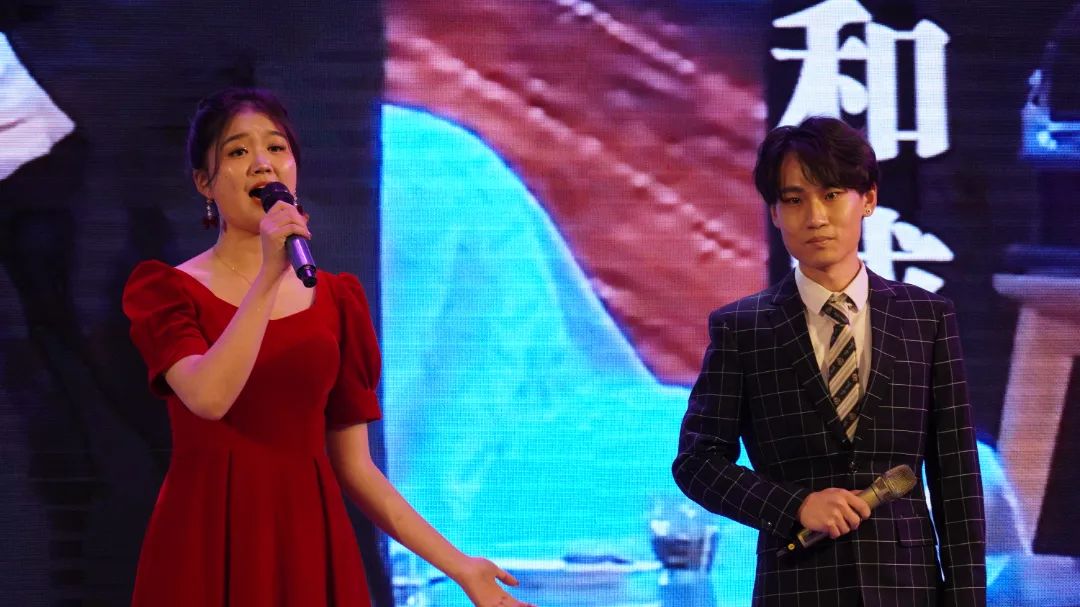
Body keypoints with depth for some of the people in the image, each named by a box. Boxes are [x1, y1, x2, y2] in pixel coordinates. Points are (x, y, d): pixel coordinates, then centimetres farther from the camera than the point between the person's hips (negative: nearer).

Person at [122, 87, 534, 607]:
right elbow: (209, 398, -20)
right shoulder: (169, 290, 0)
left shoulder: (336, 300, 9)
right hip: (207, 549, -3)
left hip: (310, 548, 3)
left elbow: (353, 467, 10)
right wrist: (268, 276, -21)